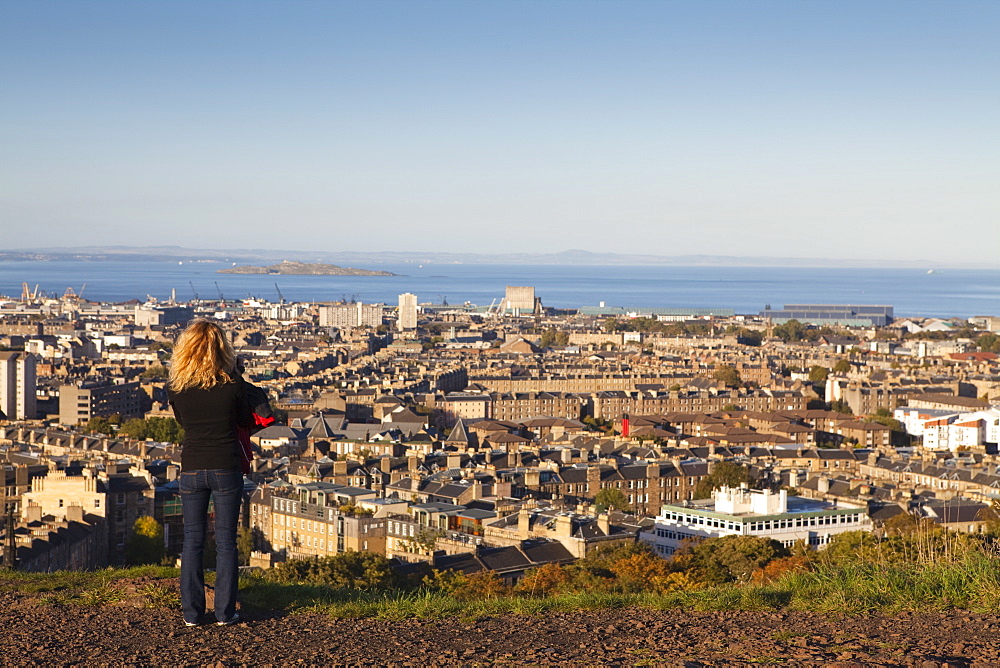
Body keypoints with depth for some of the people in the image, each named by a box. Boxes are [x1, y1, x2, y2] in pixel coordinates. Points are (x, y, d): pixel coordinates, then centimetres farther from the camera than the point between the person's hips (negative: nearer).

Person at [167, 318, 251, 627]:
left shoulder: (175, 389, -4)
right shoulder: (232, 384, -10)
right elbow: (246, 421, 5)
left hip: (191, 471, 2)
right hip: (226, 470, -1)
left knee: (193, 540, 10)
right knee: (226, 541, 6)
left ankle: (192, 612, 11)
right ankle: (225, 612, 9)